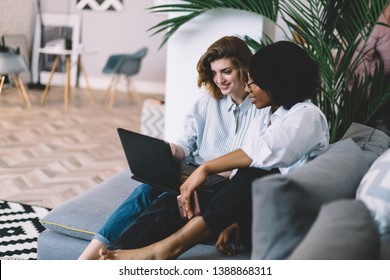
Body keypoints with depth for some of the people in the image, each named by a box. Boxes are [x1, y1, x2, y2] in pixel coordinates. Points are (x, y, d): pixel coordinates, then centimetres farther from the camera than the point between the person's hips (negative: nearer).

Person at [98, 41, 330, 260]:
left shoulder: (307, 116, -7)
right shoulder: (265, 115, 19)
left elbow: (263, 153, -27)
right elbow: (242, 168, 10)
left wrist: (205, 168, -24)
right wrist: (229, 224, -4)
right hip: (252, 211, 7)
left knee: (256, 172, -37)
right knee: (173, 204, -14)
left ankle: (169, 246, -33)